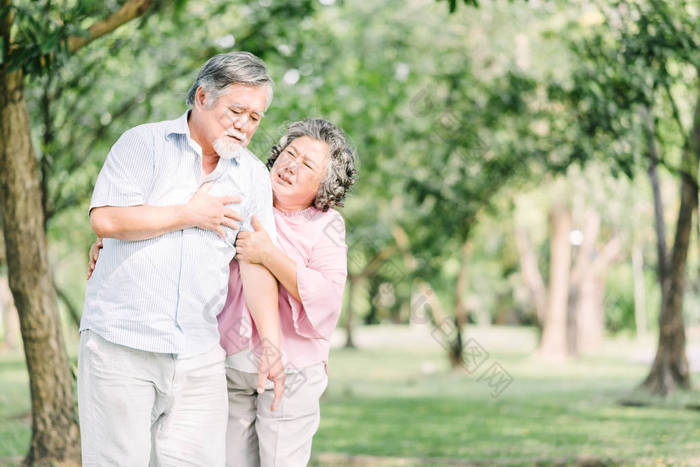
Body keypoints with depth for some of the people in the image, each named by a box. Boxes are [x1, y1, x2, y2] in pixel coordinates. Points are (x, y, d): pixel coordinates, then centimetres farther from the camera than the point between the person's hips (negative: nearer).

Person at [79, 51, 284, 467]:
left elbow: (258, 264, 5)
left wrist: (271, 343, -7)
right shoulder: (144, 144, 1)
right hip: (121, 342, -3)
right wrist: (191, 214, -6)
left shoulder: (253, 176, 12)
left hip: (199, 354, 4)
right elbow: (106, 219, -13)